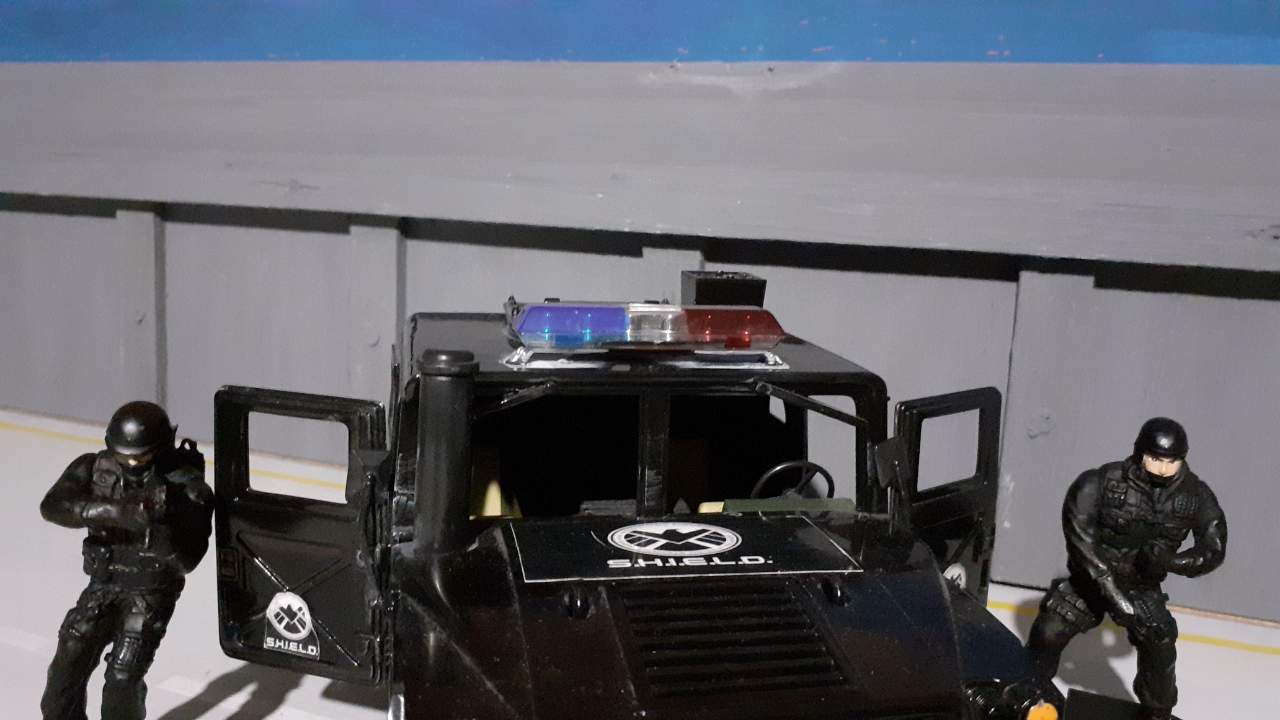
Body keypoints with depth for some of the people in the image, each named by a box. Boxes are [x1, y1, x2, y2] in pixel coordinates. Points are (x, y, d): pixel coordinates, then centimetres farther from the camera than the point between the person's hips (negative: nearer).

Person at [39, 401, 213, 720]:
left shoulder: (188, 488, -19)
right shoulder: (94, 467, -9)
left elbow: (187, 559, -21)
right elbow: (53, 505, -25)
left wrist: (158, 525, -39)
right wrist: (111, 511, -39)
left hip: (151, 594, -4)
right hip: (102, 586, 4)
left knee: (122, 679, -12)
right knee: (66, 668, 6)